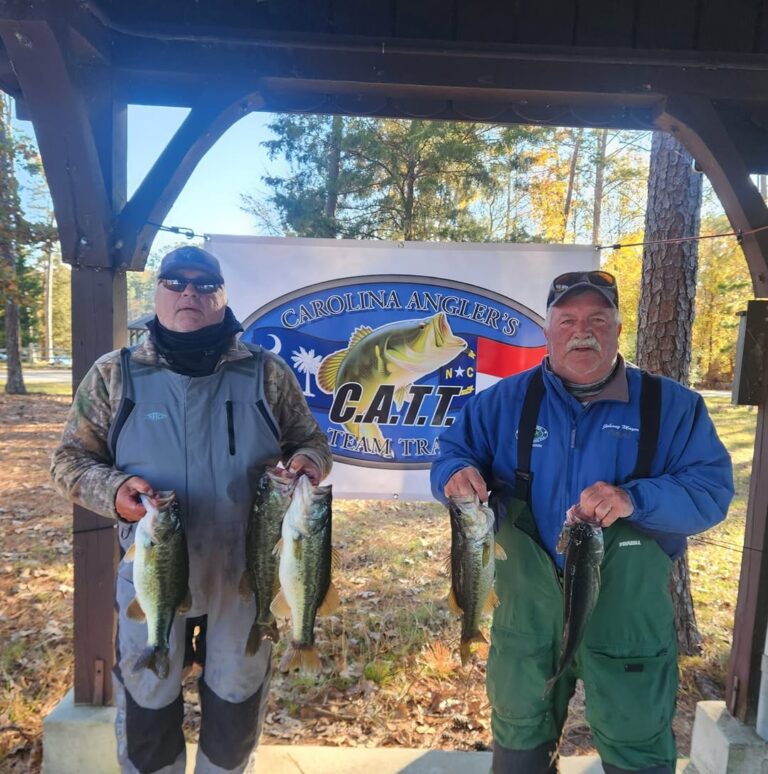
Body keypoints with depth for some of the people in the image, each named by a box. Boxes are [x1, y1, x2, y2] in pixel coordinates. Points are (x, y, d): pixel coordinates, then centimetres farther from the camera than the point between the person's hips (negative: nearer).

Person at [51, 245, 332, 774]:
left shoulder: (266, 372, -4)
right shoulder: (114, 373, -3)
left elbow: (311, 441, 4)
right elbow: (71, 458, 1)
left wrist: (308, 463, -20)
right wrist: (112, 490, -20)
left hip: (246, 570, 1)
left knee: (238, 698, 20)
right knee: (146, 702, 18)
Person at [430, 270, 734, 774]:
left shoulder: (672, 406, -6)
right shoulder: (507, 400, -2)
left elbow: (712, 488, -11)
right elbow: (452, 451, 2)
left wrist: (636, 500, -29)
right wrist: (457, 473, -22)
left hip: (629, 614, -1)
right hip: (528, 609, 2)